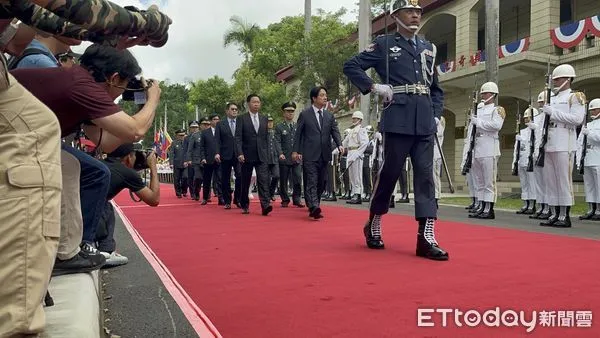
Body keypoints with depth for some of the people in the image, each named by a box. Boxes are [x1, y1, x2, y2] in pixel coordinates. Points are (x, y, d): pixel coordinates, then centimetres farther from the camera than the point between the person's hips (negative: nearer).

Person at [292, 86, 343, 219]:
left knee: (321, 183, 11)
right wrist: (295, 151, -3)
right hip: (310, 154, -5)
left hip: (324, 154, 5)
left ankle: (313, 205, 25)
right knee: (311, 182, -12)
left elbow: (335, 131, 4)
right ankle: (314, 207, -21)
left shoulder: (329, 116, 13)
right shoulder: (304, 114, 1)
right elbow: (298, 133, 2)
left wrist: (339, 145, -14)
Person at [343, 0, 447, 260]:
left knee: (426, 175, -2)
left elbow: (436, 87, 23)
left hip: (425, 123, 5)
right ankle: (373, 225, 21)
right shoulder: (384, 44, 5)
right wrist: (374, 87, -8)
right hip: (398, 120, -4)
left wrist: (436, 115, 10)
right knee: (389, 172, 1)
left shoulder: (428, 48, 19)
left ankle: (426, 238, -3)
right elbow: (351, 66, 2)